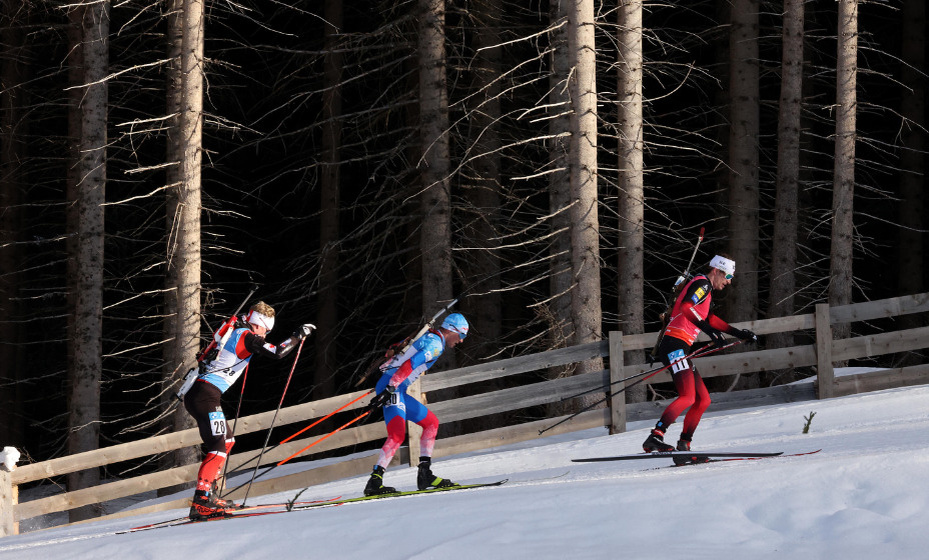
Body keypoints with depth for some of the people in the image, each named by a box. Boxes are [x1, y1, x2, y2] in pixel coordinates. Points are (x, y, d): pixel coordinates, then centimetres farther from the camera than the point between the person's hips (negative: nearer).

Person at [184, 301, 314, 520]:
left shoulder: (233, 332, 19)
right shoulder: (248, 337, -6)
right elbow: (277, 352, -15)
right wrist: (298, 336, -1)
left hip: (194, 393, 10)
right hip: (207, 394, -10)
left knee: (227, 440, 21)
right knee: (219, 446, -14)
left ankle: (208, 494, 17)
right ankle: (201, 500, -25)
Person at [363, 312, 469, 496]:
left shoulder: (426, 338, 22)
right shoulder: (436, 344, -9)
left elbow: (394, 350, 30)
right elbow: (410, 364, -21)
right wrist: (390, 389, -27)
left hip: (397, 391, 10)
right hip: (391, 388, -10)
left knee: (431, 422, 17)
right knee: (397, 435, -23)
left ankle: (425, 474, 13)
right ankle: (375, 482, -30)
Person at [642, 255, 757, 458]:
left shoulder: (705, 289, 26)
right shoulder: (702, 284, -5)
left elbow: (709, 318, 41)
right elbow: (686, 307, -23)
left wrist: (738, 333, 42)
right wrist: (709, 330, -29)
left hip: (680, 350, 11)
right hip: (675, 347, -11)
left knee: (703, 400, 11)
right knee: (688, 396, -24)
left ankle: (684, 444, 16)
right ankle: (655, 438, -34)